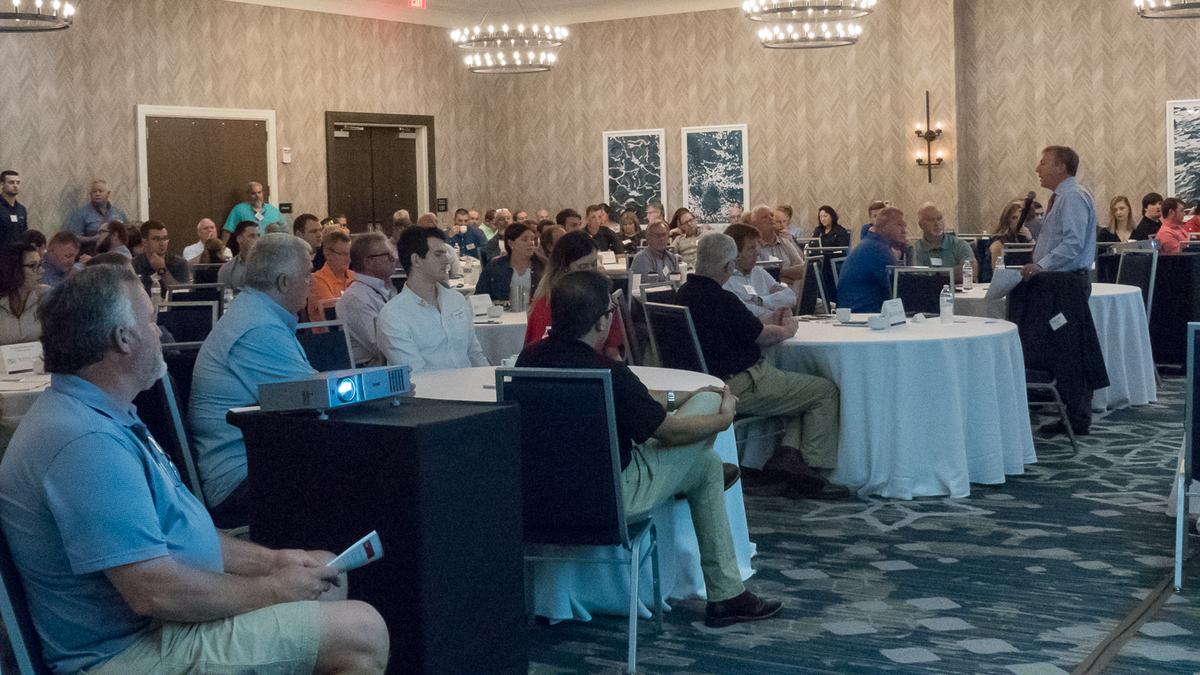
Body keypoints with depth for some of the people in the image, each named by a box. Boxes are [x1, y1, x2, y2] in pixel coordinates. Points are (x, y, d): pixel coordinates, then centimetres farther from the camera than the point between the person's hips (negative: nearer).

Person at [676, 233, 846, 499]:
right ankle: (812, 469, 4)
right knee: (826, 392, -1)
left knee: (807, 388, 20)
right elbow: (761, 336, -10)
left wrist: (767, 322, 17)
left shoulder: (685, 293, 6)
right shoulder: (720, 299, -23)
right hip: (741, 387, -10)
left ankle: (787, 455, 6)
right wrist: (787, 330, 9)